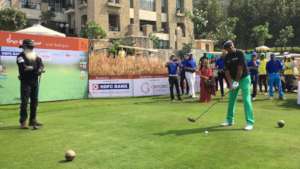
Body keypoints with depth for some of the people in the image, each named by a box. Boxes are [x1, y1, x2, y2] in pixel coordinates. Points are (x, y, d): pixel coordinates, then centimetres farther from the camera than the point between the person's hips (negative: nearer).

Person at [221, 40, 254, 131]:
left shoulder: (240, 54, -15)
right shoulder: (227, 57, 0)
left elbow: (240, 68, -19)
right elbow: (227, 71, -5)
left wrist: (236, 81, -18)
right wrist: (230, 83, -15)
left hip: (244, 78, -6)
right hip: (233, 80, 6)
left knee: (246, 100, -11)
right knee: (231, 100, 8)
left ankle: (250, 123, -9)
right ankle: (230, 120, 20)